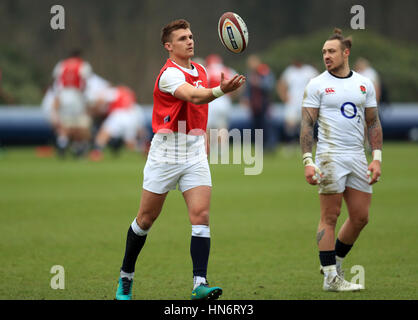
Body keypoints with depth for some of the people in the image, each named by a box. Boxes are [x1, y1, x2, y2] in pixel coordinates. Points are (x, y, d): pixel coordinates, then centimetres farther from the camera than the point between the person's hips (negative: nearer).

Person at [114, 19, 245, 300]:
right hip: (166, 152, -5)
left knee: (201, 216, -11)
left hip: (195, 153, 5)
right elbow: (194, 97, -34)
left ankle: (200, 284, -17)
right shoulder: (169, 74, -14)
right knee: (147, 217, 6)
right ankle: (126, 275, 24)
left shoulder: (200, 71, 11)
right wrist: (221, 90, -51)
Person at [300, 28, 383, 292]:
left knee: (361, 217, 5)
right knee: (330, 217, -5)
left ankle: (334, 263, 24)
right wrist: (308, 161, -12)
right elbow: (307, 125, -3)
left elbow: (373, 123, 14)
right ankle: (331, 278, -2)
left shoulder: (364, 84, 11)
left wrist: (377, 158, 4)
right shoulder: (317, 85, 0)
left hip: (357, 156, 5)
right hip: (330, 156, -5)